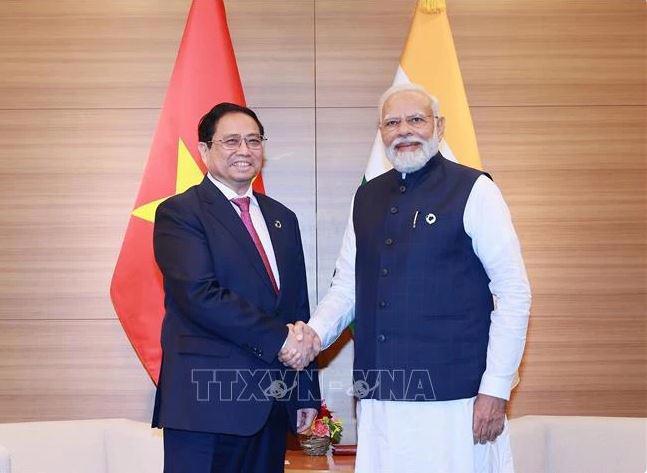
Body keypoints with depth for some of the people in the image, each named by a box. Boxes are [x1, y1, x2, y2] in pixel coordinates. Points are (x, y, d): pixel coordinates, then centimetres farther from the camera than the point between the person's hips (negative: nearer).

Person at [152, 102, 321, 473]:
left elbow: (299, 308, 16)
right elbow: (201, 296, -17)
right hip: (207, 401, -6)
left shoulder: (282, 218, 16)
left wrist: (307, 393, 13)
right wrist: (277, 337, -14)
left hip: (274, 403, 6)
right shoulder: (179, 213, -4)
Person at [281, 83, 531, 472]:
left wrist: (496, 389, -11)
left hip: (453, 397, -4)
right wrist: (315, 333, -4)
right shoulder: (367, 199, 12)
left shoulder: (474, 191, -4)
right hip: (379, 399, 5)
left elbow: (514, 294, -6)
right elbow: (347, 286, 15)